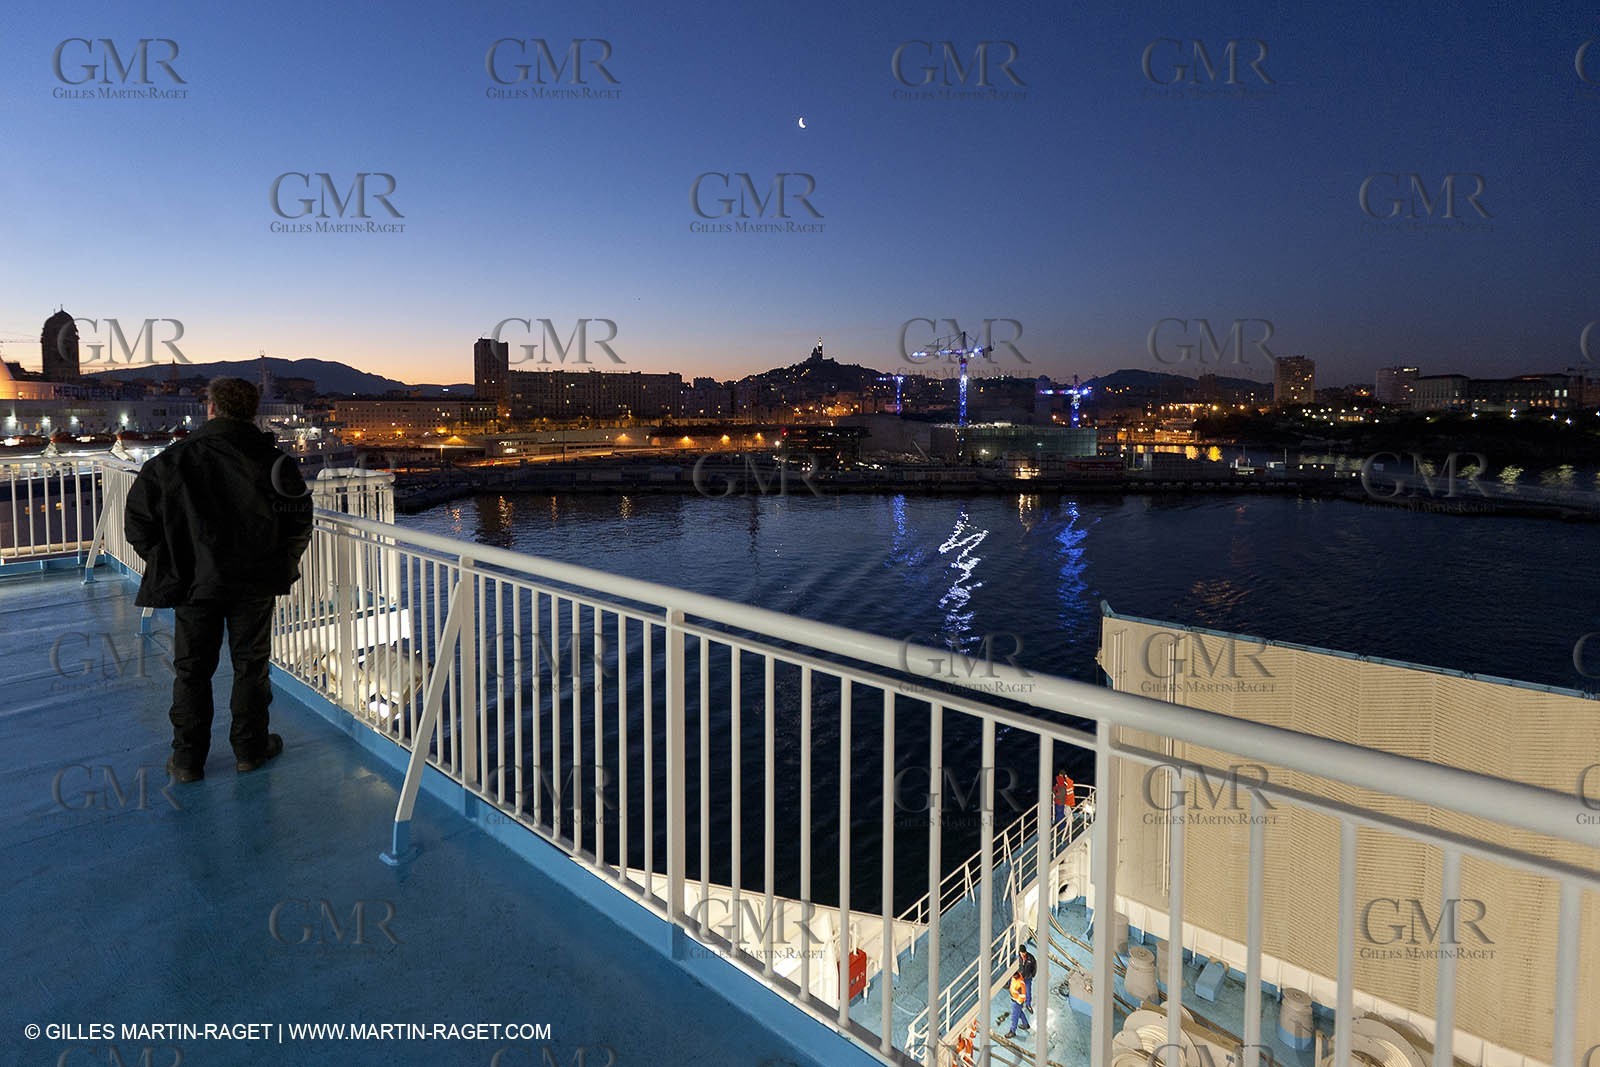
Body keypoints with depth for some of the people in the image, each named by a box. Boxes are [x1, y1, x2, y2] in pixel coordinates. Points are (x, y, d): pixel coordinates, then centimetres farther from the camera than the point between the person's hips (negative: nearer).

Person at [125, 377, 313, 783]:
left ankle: (187, 758, 20)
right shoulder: (272, 460, -6)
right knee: (250, 664, 12)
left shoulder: (172, 460, -5)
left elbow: (137, 518, -3)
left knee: (191, 670, 12)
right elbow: (300, 522, -4)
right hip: (254, 584, 0)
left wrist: (165, 562, 9)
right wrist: (280, 564, 10)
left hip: (193, 582, 0)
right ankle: (249, 748, 21)